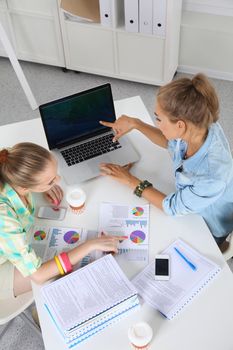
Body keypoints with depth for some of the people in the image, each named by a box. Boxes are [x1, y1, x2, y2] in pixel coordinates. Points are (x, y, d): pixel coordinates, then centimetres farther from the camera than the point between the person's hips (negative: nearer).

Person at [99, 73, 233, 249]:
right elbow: (169, 142, -1)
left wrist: (130, 180, -19)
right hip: (187, 203, 5)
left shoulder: (213, 175, -44)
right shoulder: (200, 126, -26)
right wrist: (135, 123, -12)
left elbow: (173, 207, -26)